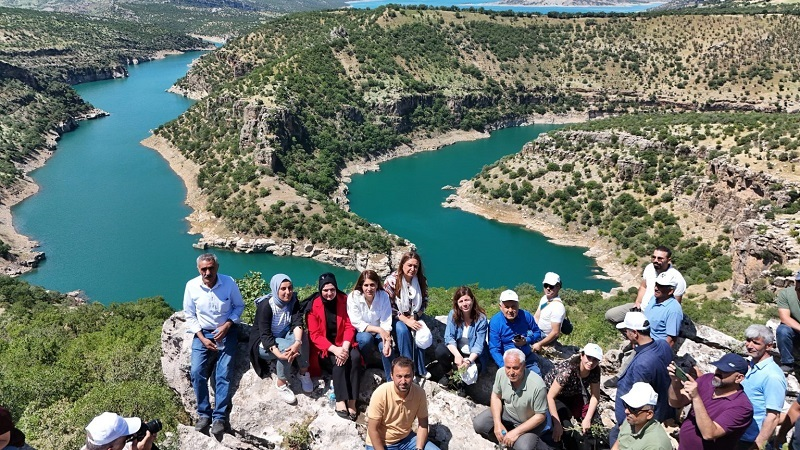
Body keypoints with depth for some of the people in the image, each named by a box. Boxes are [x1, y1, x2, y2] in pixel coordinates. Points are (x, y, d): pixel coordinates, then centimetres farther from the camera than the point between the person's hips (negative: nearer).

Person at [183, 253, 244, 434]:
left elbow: (239, 306, 1)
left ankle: (220, 416, -2)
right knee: (197, 372, -13)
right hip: (202, 333, 2)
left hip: (226, 332, -1)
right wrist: (202, 338, -8)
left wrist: (227, 325, -14)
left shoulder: (229, 283, -13)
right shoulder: (192, 286, -10)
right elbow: (189, 315, 1)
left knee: (224, 374, -11)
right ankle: (204, 413, 2)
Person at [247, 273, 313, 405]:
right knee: (287, 346, -34)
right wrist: (279, 354, -44)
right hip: (263, 344, -4)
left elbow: (297, 323, -23)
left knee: (301, 336, -27)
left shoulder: (293, 301, -10)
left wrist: (297, 342, -44)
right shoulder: (265, 305, -24)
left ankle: (303, 372, -14)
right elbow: (265, 335, -28)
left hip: (284, 337, 5)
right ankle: (281, 384, -19)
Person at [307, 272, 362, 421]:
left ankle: (352, 401, -26)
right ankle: (340, 401, -27)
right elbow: (315, 335, -12)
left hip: (343, 343, 2)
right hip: (324, 348, -2)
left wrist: (345, 347, -21)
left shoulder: (344, 300, -2)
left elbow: (350, 326, -3)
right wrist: (334, 349, -25)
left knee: (355, 357, -27)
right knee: (339, 362, -31)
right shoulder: (314, 305, -10)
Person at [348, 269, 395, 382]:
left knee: (385, 346, -29)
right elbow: (357, 323, -20)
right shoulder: (353, 297, -17)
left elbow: (386, 322, -15)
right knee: (366, 338, -35)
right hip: (360, 333, -1)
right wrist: (378, 329, -30)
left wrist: (387, 341, -32)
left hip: (378, 333, 2)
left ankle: (392, 381, -16)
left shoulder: (383, 296, -12)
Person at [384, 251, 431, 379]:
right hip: (396, 317, -3)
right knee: (403, 330, -32)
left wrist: (414, 317, -13)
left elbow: (424, 302, 5)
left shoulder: (421, 280, -4)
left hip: (414, 317, 3)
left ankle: (420, 369, -14)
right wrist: (406, 320, -22)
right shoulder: (392, 280, -16)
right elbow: (388, 306, -16)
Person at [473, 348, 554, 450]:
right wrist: (497, 423, -14)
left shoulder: (537, 385, -35)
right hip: (508, 412, 4)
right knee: (478, 424, -12)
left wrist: (516, 432, -25)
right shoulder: (501, 373, -21)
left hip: (531, 421, -4)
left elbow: (540, 415, -22)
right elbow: (496, 396, -2)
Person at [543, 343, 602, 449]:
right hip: (555, 396, -6)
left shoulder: (595, 371, -19)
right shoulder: (567, 371, -38)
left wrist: (587, 419, -21)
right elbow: (550, 397, -36)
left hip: (573, 394, 6)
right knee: (565, 425, -28)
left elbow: (595, 396, -11)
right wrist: (557, 424, -37)